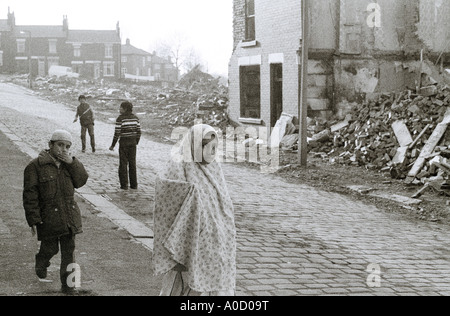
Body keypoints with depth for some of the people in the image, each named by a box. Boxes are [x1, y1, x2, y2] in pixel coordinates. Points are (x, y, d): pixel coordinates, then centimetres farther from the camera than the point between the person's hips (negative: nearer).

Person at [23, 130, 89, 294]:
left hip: (70, 216, 4)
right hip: (48, 217, -4)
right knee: (50, 248, 7)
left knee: (69, 250, 5)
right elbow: (30, 195, -11)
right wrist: (33, 220, -15)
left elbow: (82, 180, -2)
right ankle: (41, 264, 41)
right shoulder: (35, 166, -9)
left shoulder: (70, 163, 9)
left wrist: (71, 162, -14)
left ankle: (67, 283, 15)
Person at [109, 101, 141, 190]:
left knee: (123, 164, 4)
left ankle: (124, 185, 3)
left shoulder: (120, 118, -12)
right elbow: (138, 131, 6)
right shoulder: (135, 118, 3)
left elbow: (117, 133, -13)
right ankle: (134, 185, 12)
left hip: (124, 142, -4)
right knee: (132, 163, 11)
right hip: (133, 143, 5)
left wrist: (113, 145, -4)